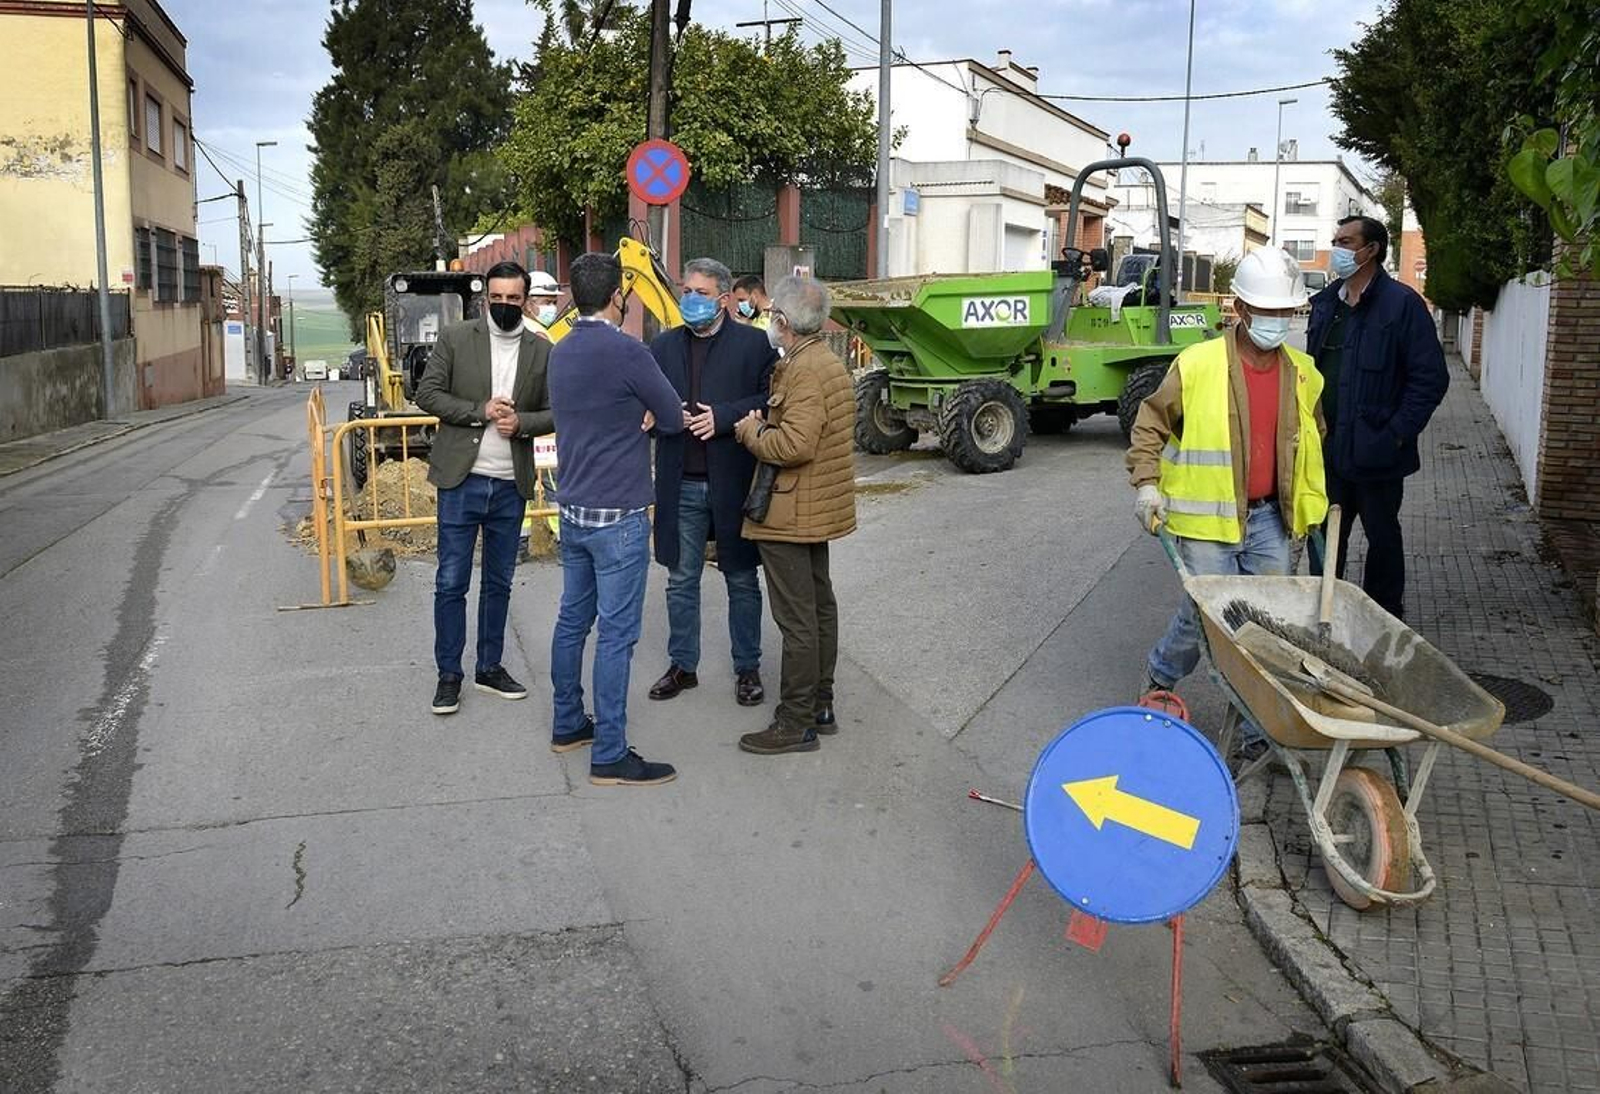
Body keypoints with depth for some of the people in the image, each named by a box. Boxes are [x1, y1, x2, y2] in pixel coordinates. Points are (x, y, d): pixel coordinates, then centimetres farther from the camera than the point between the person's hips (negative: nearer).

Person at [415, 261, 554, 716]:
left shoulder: (542, 351, 4)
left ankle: (490, 667, 26)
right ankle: (449, 674, 13)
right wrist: (480, 411, -14)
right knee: (451, 583, 2)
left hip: (511, 485, 2)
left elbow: (555, 413, 6)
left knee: (499, 583, 13)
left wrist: (521, 422, -14)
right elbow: (427, 393, -3)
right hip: (461, 479, -2)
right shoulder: (455, 338, -1)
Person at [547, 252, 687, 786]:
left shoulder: (560, 354, 8)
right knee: (616, 635, -3)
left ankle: (568, 724, 29)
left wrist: (634, 417, -1)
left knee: (573, 620, 17)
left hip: (572, 510, 8)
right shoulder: (626, 352, -17)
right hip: (618, 515, -8)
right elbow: (674, 419, -8)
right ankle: (610, 756, 2)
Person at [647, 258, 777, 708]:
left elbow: (772, 399, -8)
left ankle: (747, 668, 22)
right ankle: (683, 665, 26)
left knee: (742, 581, 9)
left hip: (734, 482, -3)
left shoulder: (754, 344, -2)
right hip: (681, 485, 3)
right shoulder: (664, 346, 9)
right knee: (681, 581, 12)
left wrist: (723, 417, -18)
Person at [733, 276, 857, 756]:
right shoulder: (829, 362, 13)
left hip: (791, 513, -11)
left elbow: (794, 445, -29)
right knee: (819, 605, 17)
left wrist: (751, 431, -13)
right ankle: (820, 706, 29)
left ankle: (796, 723, 4)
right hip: (817, 510, 11)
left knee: (797, 619, -4)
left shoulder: (804, 370, -20)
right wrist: (764, 424, 7)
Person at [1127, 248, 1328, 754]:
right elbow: (1150, 425, -1)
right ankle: (1161, 677, 31)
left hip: (1269, 521, 5)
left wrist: (1311, 504, 19)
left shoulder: (1302, 373, 6)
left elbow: (1313, 443, 20)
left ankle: (1260, 730, 18)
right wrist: (1146, 485, -11)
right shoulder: (1197, 365, -9)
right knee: (1205, 614, -1)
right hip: (1208, 521, -4)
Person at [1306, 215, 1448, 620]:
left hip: (1373, 452, -5)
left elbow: (1431, 378, -12)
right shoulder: (1325, 302, 10)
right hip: (1326, 449, 6)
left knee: (1382, 537, 10)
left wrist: (1398, 434, -17)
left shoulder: (1402, 304, -10)